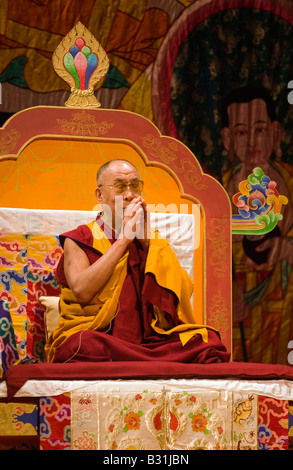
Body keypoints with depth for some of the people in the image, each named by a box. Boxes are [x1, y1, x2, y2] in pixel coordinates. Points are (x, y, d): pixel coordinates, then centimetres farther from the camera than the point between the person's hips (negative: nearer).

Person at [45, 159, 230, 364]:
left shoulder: (154, 240, 19)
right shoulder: (80, 240, 9)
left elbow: (184, 292, 3)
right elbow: (82, 291, -12)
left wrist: (146, 240, -1)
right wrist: (123, 239, -6)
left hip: (150, 339, 2)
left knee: (207, 341, -26)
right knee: (87, 345, -38)